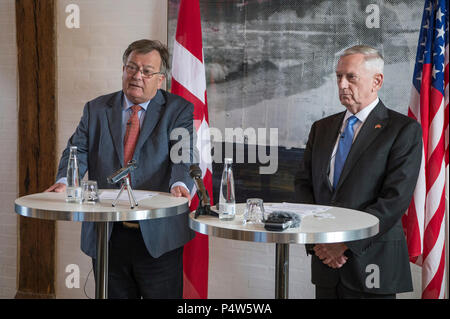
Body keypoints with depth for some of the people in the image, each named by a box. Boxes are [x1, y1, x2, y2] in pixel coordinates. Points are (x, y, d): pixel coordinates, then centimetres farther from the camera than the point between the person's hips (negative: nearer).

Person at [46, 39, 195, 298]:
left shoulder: (179, 109, 3)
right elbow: (78, 150, 3)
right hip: (107, 236, 3)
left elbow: (184, 153, -10)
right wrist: (64, 180, -18)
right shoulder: (96, 109, 12)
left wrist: (180, 183, -31)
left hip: (158, 236, -2)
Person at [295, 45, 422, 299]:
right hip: (326, 259, 5)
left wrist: (346, 242, -16)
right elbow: (303, 183, 9)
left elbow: (396, 199, -13)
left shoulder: (404, 130, -5)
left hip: (371, 261, -4)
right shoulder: (322, 128, 13)